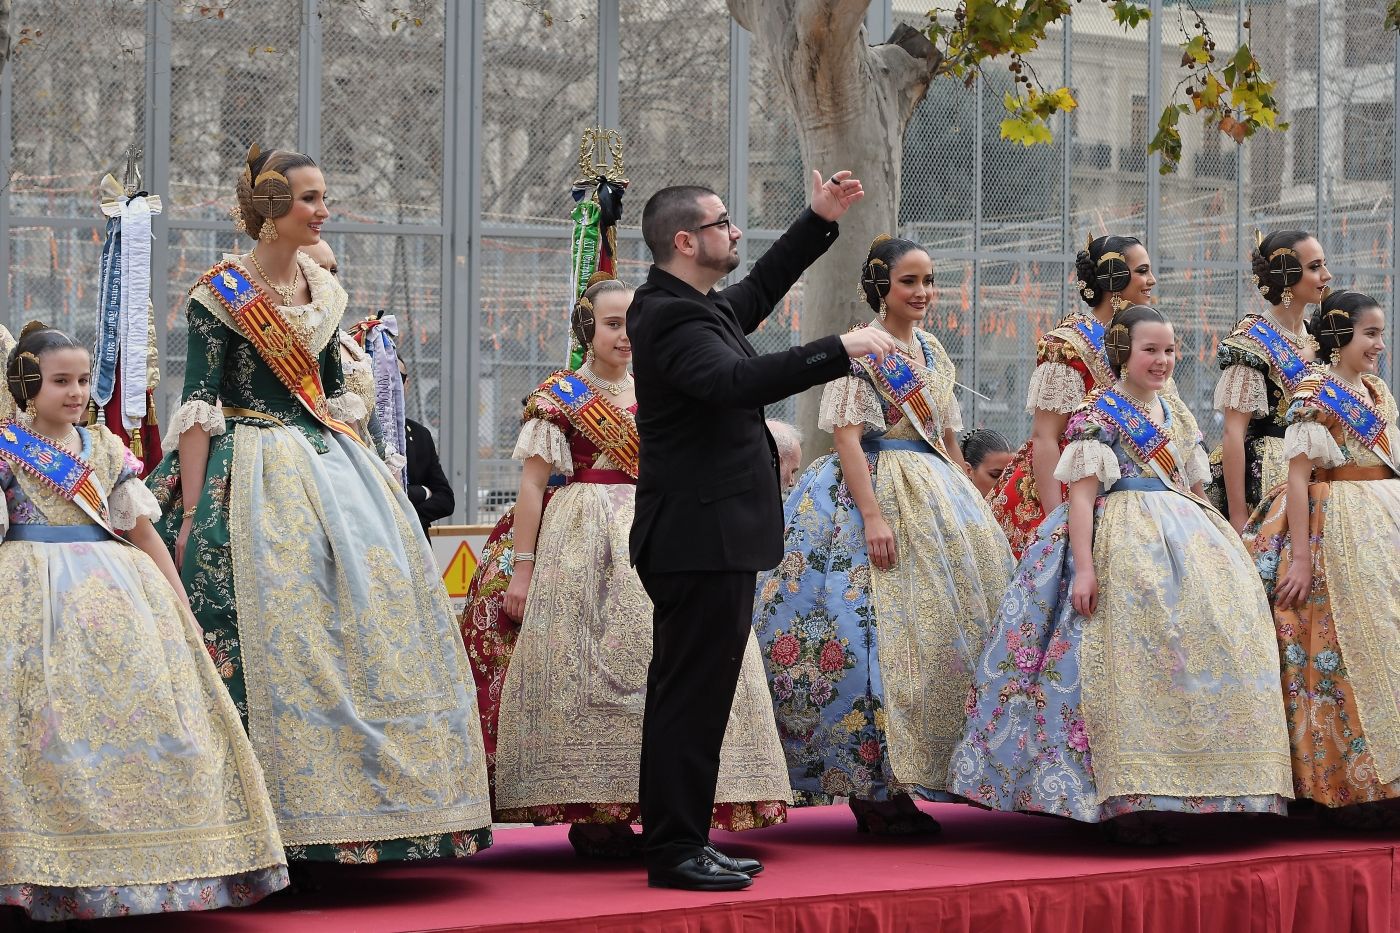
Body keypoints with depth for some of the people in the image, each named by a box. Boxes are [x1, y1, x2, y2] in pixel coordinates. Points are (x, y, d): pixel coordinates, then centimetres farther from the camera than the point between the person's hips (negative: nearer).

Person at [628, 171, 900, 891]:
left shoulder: (694, 306, 14)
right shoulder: (671, 319, -18)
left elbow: (758, 291, 33)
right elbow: (739, 381, -35)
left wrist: (820, 223, 30)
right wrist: (841, 349, -34)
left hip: (706, 539, 11)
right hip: (703, 540, -11)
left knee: (692, 696, 15)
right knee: (691, 697, -6)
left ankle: (684, 842, 22)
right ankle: (675, 851, -1)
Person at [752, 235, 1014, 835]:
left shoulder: (932, 351, 16)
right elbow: (847, 436, -13)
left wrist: (971, 506, 13)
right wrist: (873, 515, -22)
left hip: (937, 494, 8)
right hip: (871, 489, -8)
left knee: (937, 624, 4)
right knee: (879, 626, -12)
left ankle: (902, 781, 9)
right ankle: (872, 790, -8)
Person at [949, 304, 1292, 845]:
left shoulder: (1175, 412, 18)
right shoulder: (1098, 413, -4)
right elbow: (1081, 494, -11)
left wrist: (1213, 549, 16)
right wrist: (1084, 567, -20)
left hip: (1182, 539, 8)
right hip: (1121, 544, -8)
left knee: (1209, 634, -2)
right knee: (1132, 658, -16)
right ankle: (1124, 803, -16)